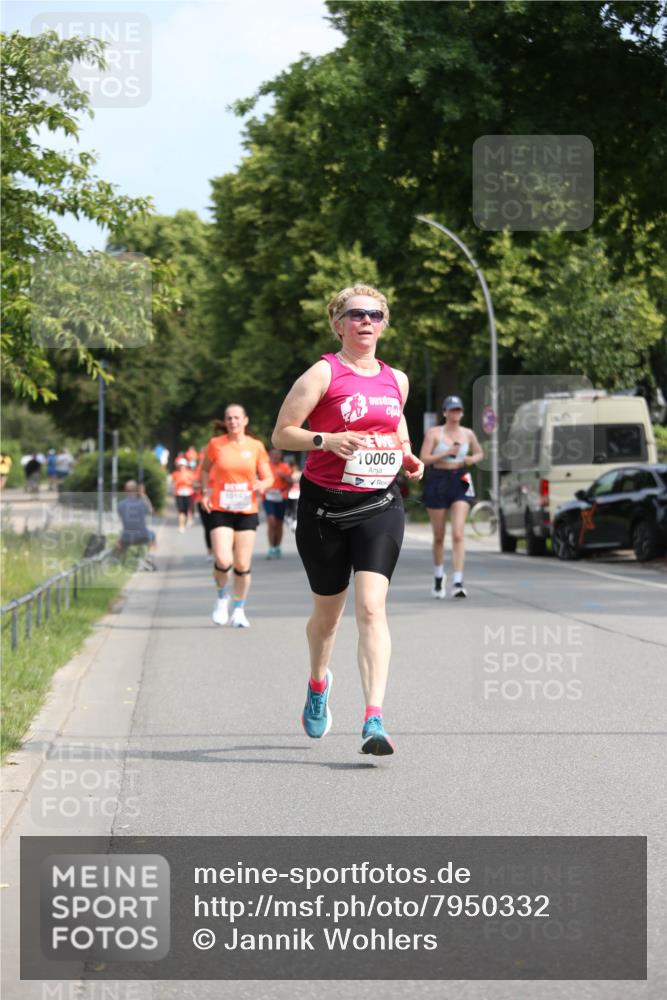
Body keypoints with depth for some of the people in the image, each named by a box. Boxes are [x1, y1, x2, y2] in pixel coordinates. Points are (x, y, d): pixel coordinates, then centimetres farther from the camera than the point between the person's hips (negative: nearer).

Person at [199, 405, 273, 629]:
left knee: (243, 565, 0)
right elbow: (205, 469, 16)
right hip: (220, 510, -1)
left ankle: (238, 610, 19)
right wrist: (205, 492, 1)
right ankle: (223, 596, 14)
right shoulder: (216, 444, 0)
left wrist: (263, 485, -16)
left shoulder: (256, 446, 1)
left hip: (247, 512, 1)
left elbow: (268, 477, 7)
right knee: (223, 561, -16)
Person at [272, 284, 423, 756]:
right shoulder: (324, 373, -4)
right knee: (328, 609, 12)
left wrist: (408, 457, 10)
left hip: (380, 505, 2)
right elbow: (281, 434, -6)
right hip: (324, 504, -2)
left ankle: (374, 720, -21)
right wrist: (326, 439, -22)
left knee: (371, 606, -15)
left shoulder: (397, 379, 11)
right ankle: (318, 682, 45)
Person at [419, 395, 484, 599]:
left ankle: (457, 582, -18)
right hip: (437, 482, -1)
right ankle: (438, 577, 33)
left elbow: (480, 453, 22)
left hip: (460, 482, 1)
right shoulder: (434, 433, -2)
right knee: (439, 536, 9)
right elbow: (424, 459, -8)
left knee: (458, 534, -13)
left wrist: (472, 459, 0)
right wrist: (446, 453, -18)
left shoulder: (468, 434, 7)